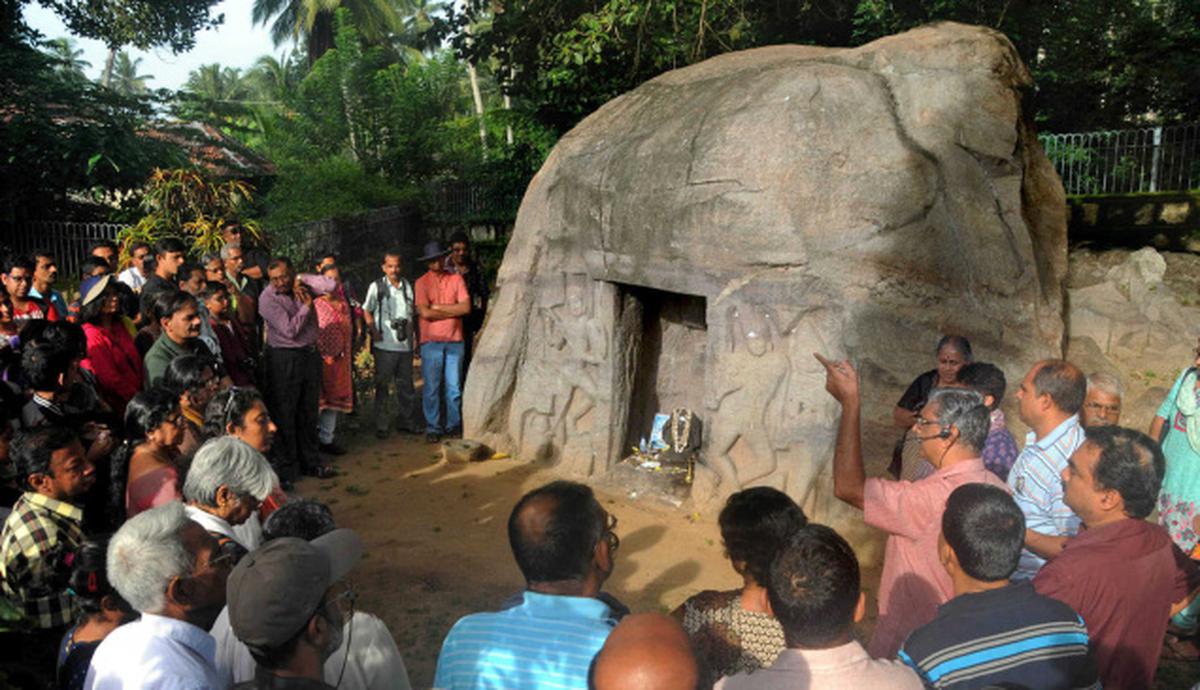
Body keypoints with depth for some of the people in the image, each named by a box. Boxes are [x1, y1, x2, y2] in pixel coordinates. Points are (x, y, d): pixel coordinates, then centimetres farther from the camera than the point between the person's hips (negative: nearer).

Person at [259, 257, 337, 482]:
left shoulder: (301, 287, 4)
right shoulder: (268, 298, -12)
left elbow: (329, 285, -10)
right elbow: (290, 330, -18)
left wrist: (302, 280, -11)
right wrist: (307, 306, -9)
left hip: (310, 354, 6)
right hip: (284, 360, -5)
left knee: (309, 411, 13)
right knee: (285, 415, 1)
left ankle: (310, 461, 24)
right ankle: (285, 467, 12)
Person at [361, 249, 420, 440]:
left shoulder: (408, 286, 9)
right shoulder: (377, 287, 0)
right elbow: (366, 311, 5)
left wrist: (413, 332, 9)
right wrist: (373, 331, -8)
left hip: (405, 344, 3)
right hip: (385, 345, -3)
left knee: (406, 385, 11)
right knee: (382, 385, 3)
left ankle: (406, 421, 23)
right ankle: (381, 426, 9)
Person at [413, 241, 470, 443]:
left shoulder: (456, 279, 7)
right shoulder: (421, 283, 1)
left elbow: (466, 307, -4)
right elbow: (425, 313, -10)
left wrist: (438, 307, -6)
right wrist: (453, 311, -5)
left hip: (454, 341, 2)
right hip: (431, 341, -2)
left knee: (454, 387, 6)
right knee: (432, 388, 2)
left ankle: (453, 426, 18)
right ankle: (432, 428, 10)